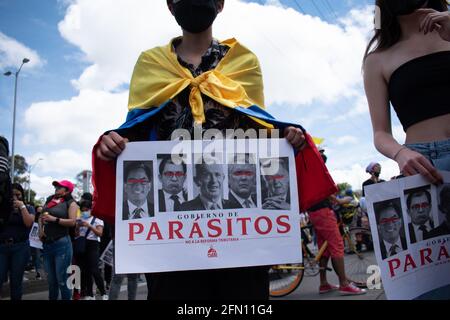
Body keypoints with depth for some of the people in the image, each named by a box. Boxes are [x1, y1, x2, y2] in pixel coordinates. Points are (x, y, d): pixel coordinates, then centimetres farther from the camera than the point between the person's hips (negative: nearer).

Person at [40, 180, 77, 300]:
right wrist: (41, 229, 7)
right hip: (46, 243, 6)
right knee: (51, 279, 15)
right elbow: (41, 217, 24)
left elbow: (72, 222, -13)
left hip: (62, 243, -6)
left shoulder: (71, 203, -1)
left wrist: (54, 219, -17)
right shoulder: (49, 201, 15)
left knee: (61, 279, -5)